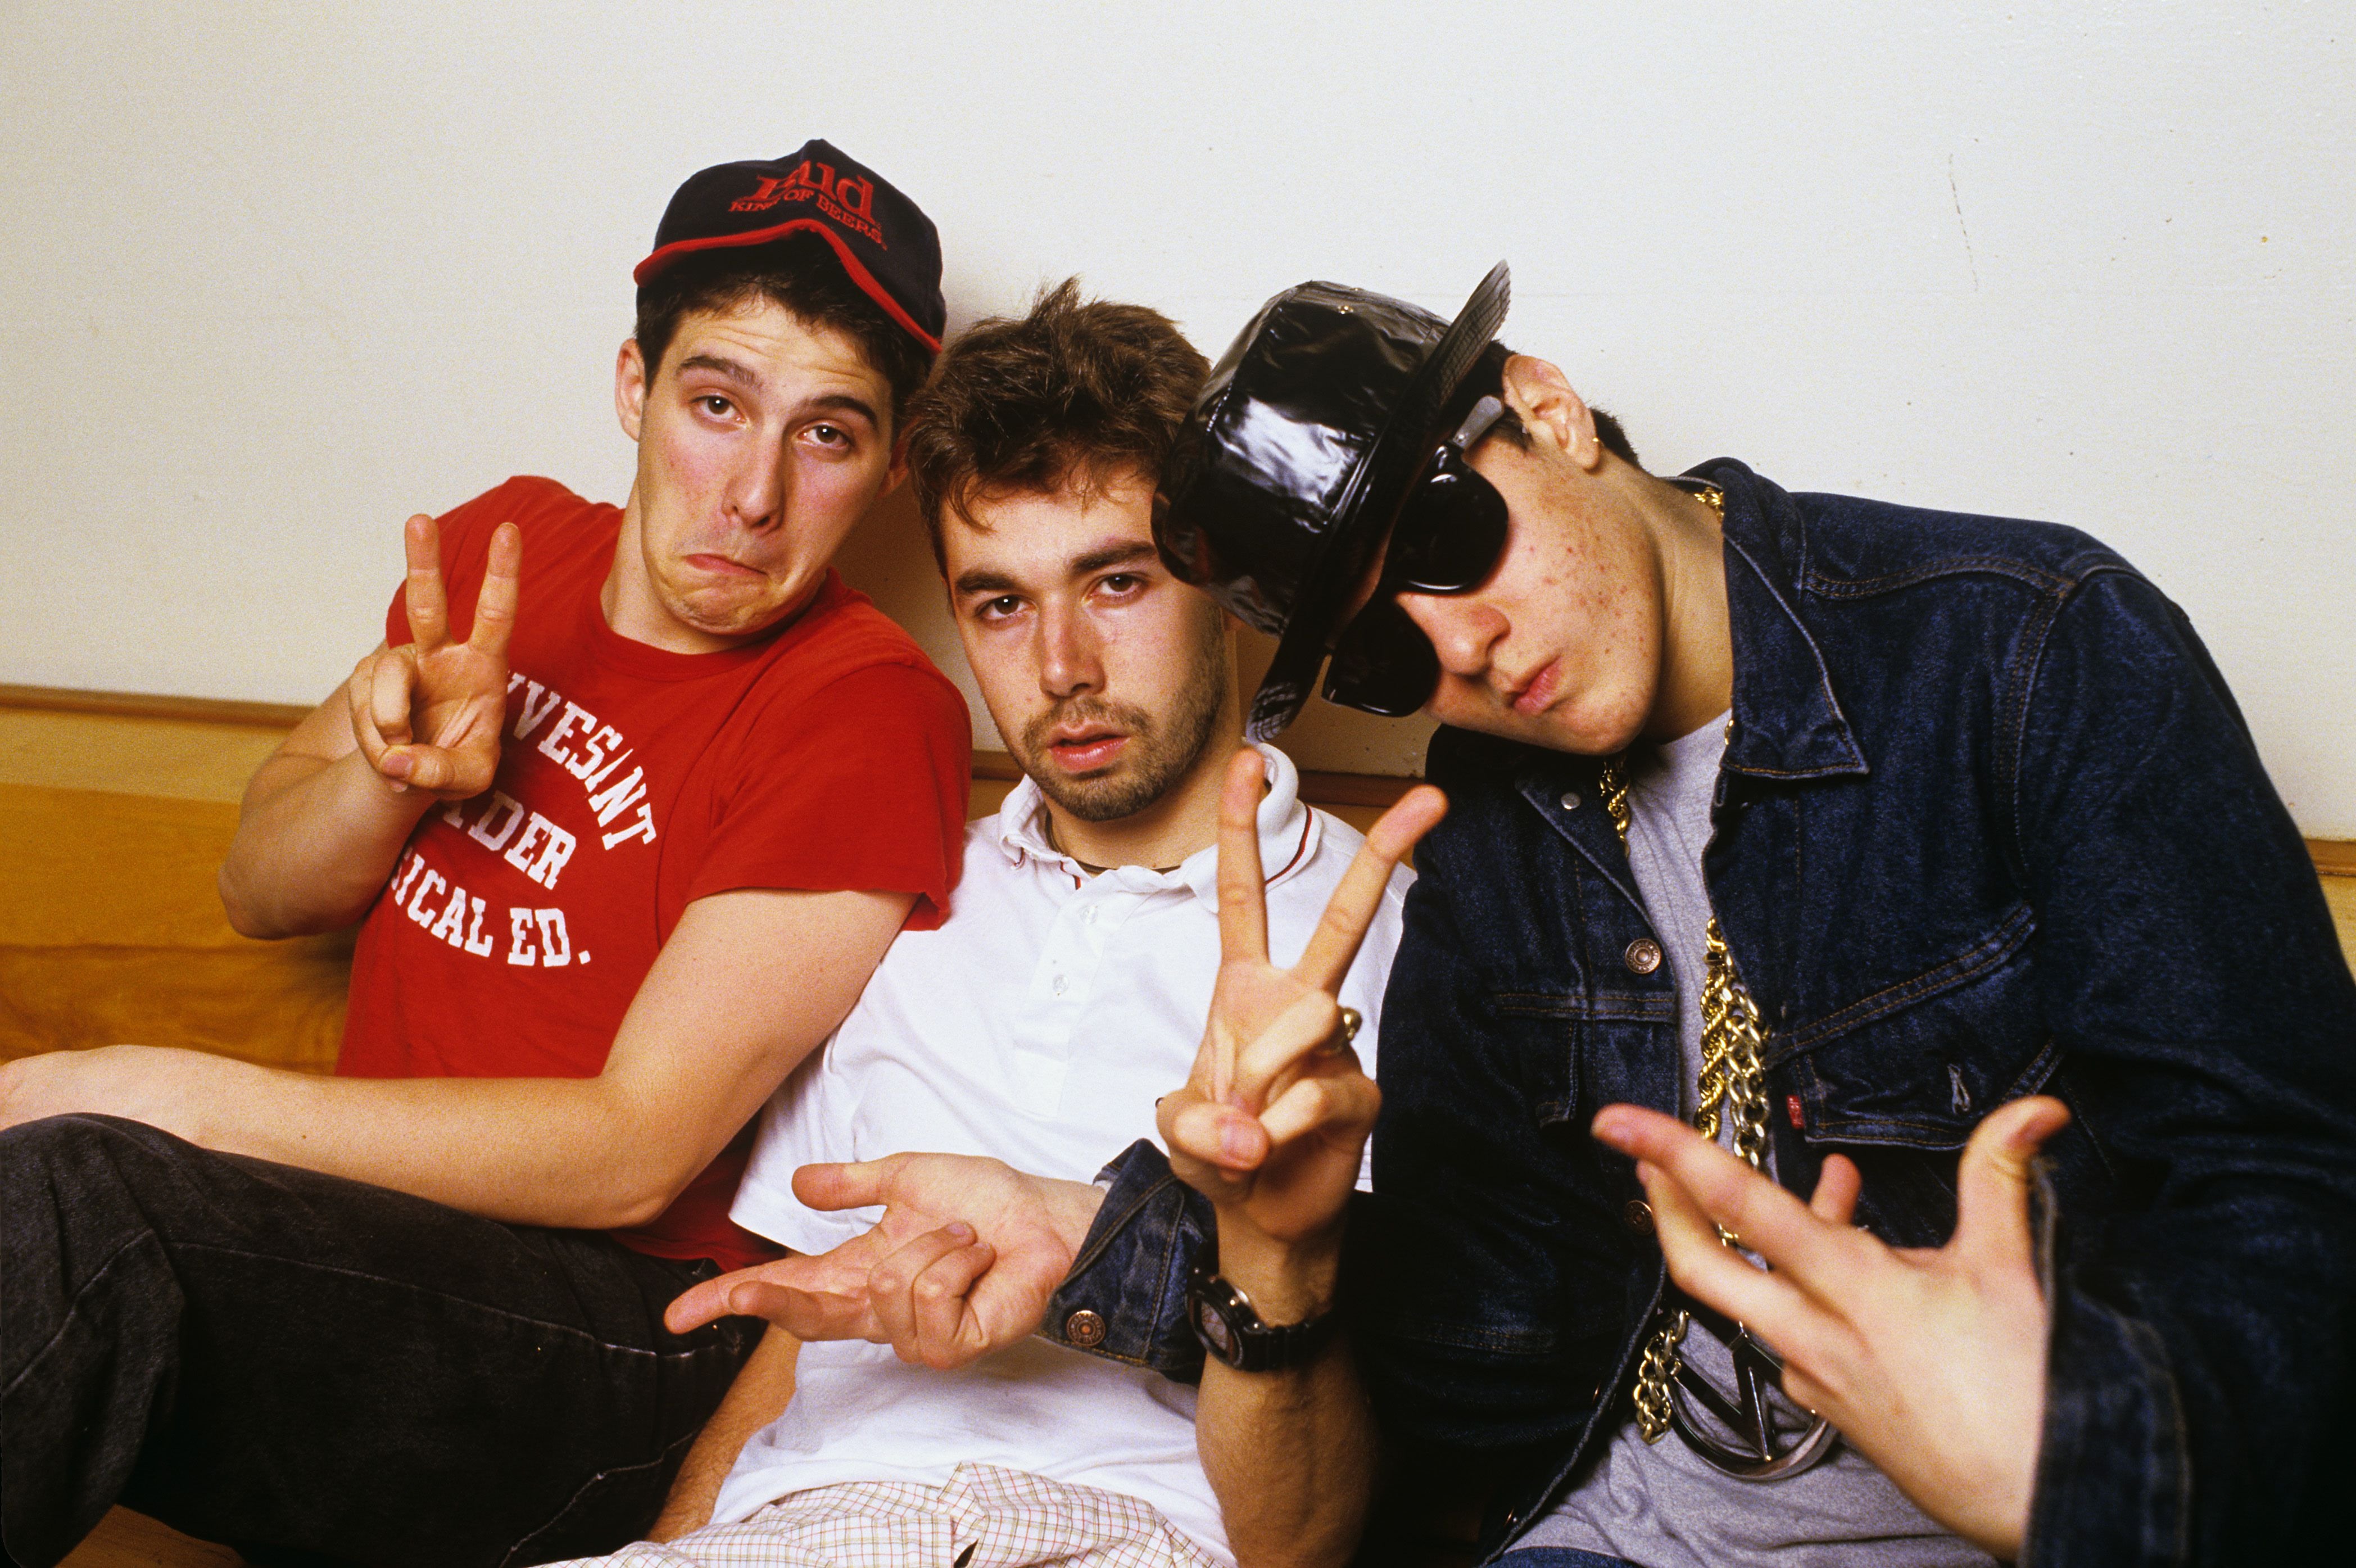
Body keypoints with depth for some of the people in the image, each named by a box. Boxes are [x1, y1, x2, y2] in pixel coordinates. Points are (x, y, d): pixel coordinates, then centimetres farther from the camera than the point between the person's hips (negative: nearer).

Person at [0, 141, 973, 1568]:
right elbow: (261, 890, 18)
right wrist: (394, 774, -6)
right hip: (369, 1235, 6)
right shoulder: (502, 549, 10)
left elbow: (632, 1155, -15)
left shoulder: (874, 713, -12)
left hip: (622, 1326, -6)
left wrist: (158, 1093, -15)